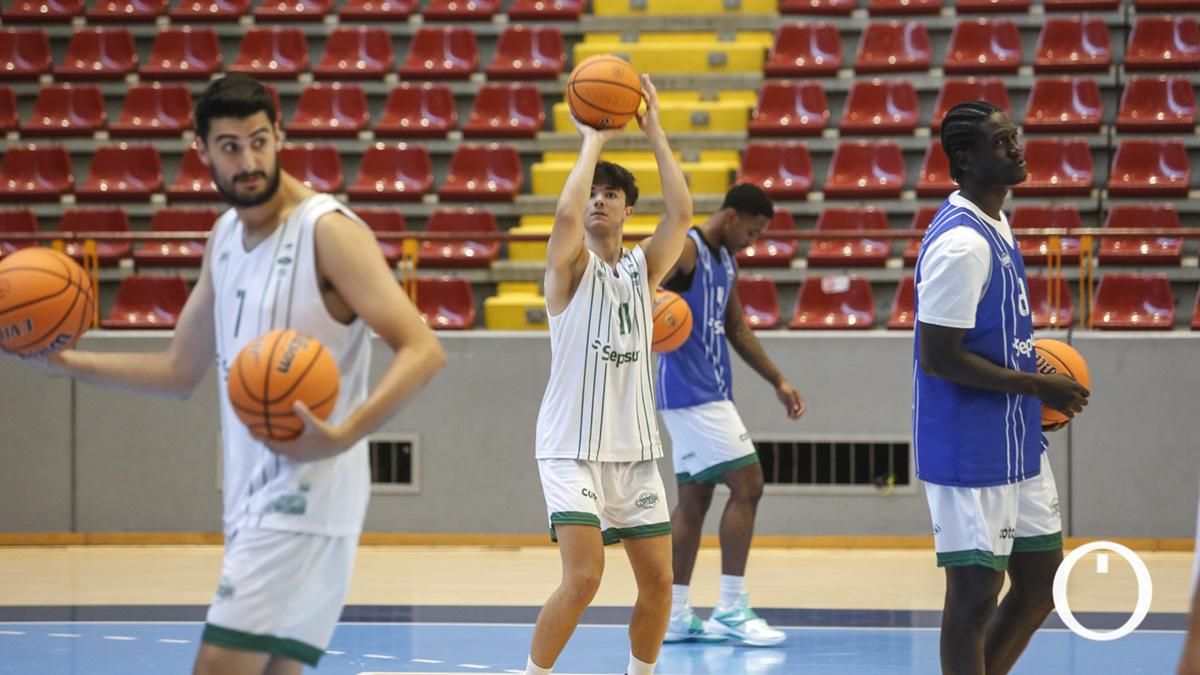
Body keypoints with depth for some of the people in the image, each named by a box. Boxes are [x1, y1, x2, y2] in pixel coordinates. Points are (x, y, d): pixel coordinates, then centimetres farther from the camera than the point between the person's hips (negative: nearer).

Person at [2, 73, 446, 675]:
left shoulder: (329, 232, -14)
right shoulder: (225, 236, 12)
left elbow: (422, 350, -21)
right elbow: (179, 372, 20)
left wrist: (344, 435, -35)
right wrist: (61, 359, 10)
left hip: (304, 498, -9)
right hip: (254, 498, 9)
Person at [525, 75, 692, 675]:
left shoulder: (643, 267, 9)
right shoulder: (571, 267, -4)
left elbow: (681, 213, -7)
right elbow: (566, 212, -25)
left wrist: (654, 133, -8)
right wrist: (593, 141, -15)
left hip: (635, 450, 5)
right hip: (574, 450, -5)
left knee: (658, 581, 6)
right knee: (583, 578, -18)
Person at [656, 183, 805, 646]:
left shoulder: (726, 261, 17)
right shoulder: (684, 250, -11)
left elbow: (737, 330, 25)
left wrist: (777, 381, 23)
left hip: (710, 394, 10)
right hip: (691, 393, -10)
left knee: (694, 499, 10)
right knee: (747, 486, -11)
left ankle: (675, 615, 12)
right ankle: (731, 609, -9)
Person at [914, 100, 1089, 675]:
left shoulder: (994, 226, 11)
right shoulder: (960, 243, -19)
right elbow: (937, 356, -23)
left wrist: (1039, 383, 8)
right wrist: (1036, 386, -18)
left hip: (1016, 446, 10)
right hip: (970, 451, -10)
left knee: (1041, 583, 15)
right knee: (975, 594, -3)